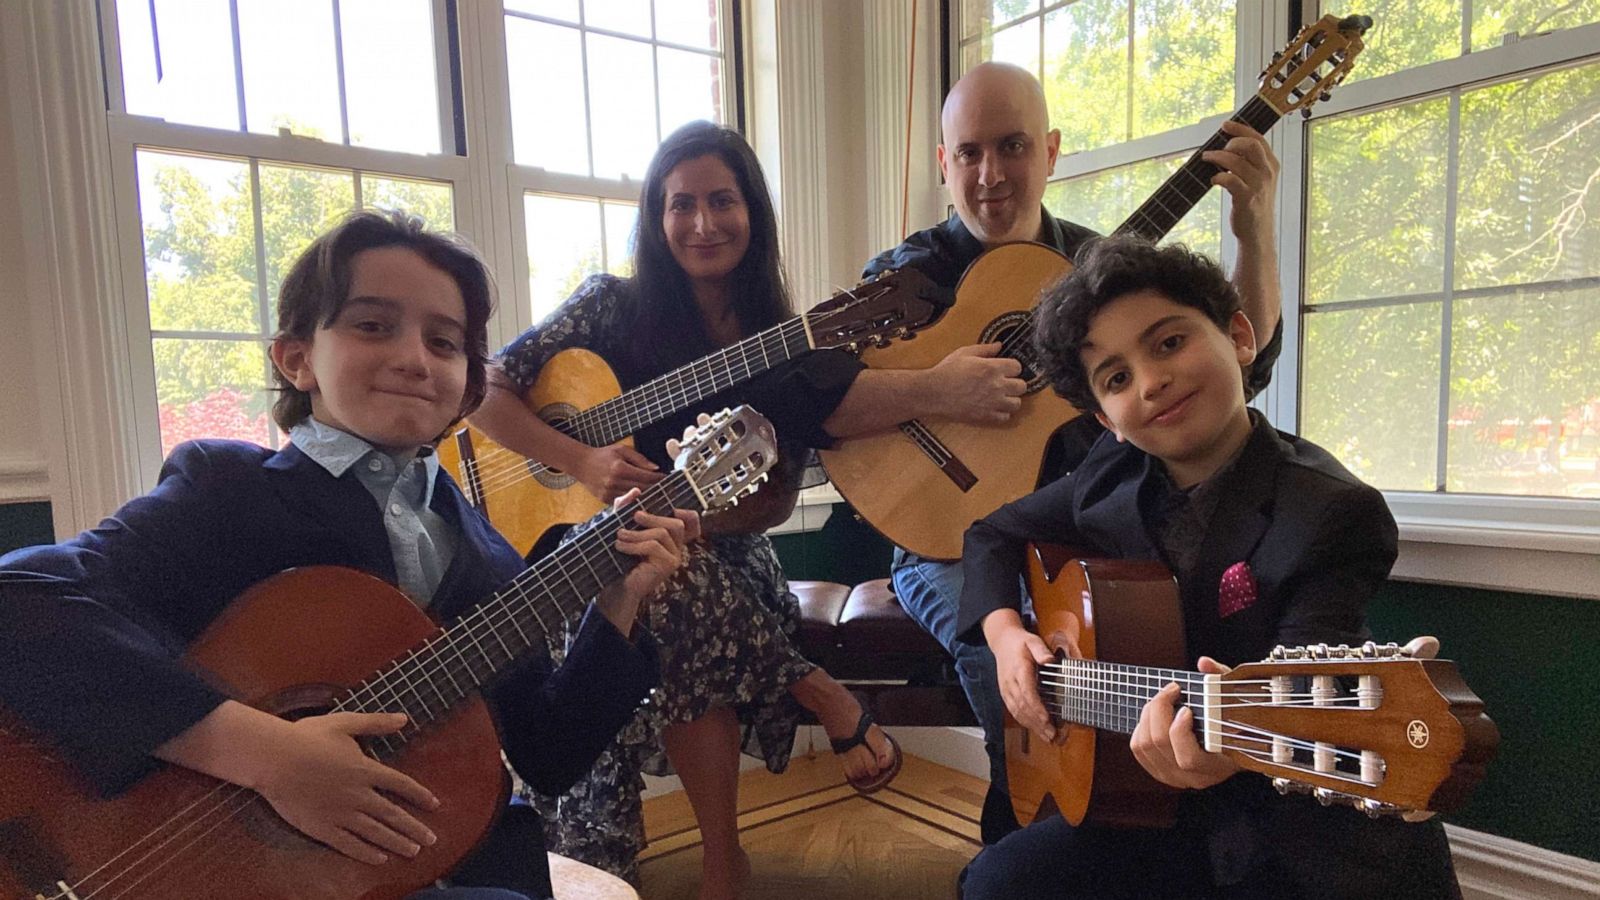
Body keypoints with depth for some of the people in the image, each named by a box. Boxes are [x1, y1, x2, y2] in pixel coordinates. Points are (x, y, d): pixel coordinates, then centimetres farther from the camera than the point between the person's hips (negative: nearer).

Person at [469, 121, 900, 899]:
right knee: (683, 600, -33)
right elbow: (486, 393, -8)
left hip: (721, 552, 2)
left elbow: (780, 498, 1)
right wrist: (583, 462, -21)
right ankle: (819, 694, -7)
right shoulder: (615, 306, -4)